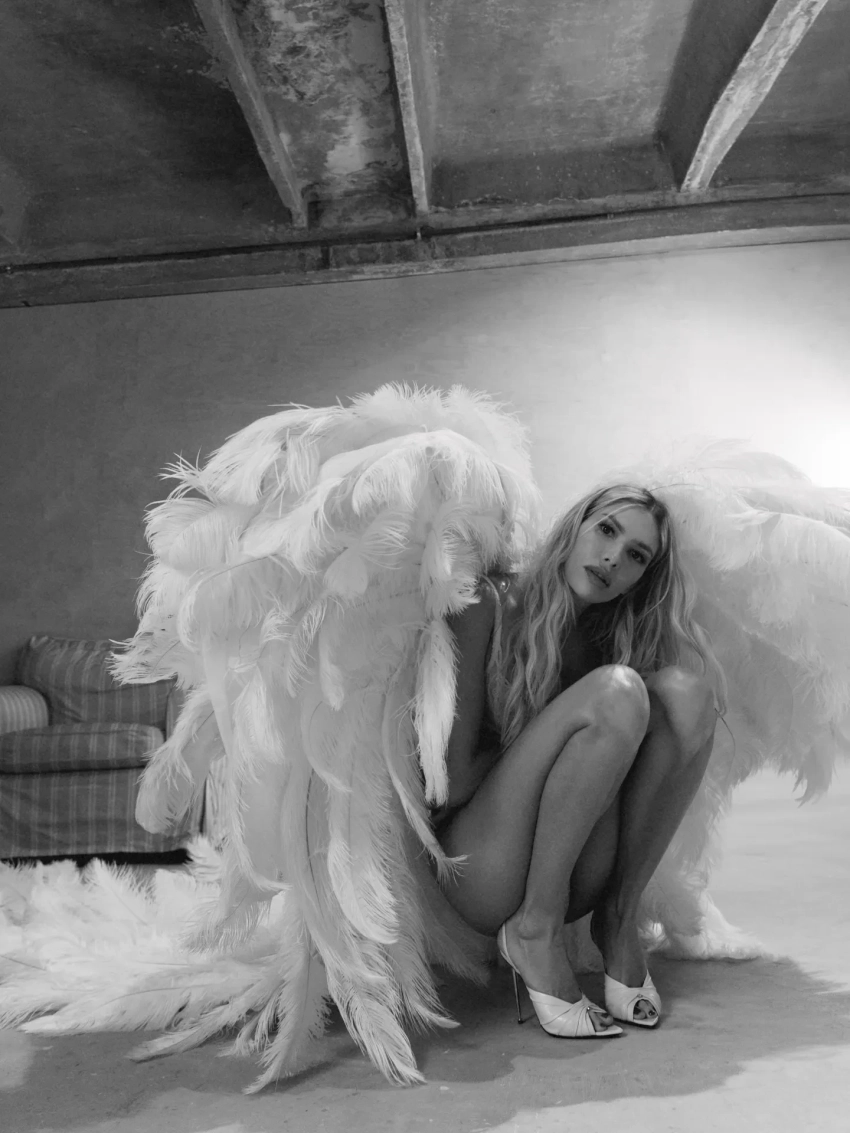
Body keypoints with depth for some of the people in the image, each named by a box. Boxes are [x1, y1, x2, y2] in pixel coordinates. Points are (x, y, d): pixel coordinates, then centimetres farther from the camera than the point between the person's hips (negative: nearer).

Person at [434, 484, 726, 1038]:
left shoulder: (612, 637, 7)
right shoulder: (490, 606, -8)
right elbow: (453, 777, -12)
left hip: (576, 880, 5)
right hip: (483, 873, -4)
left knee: (687, 688, -15)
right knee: (616, 691, -26)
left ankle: (620, 918, -7)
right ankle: (536, 931, -14)